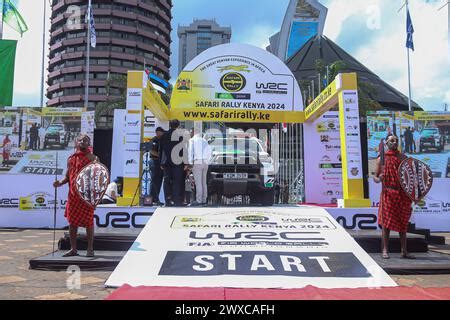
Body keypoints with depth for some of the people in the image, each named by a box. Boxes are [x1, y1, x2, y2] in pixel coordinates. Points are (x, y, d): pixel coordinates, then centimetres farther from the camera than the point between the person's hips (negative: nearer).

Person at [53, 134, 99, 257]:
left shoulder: (92, 158, -1)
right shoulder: (71, 159, 12)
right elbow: (68, 176, 18)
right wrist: (60, 183, -1)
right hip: (73, 194, 5)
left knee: (88, 222, 1)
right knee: (72, 221, 7)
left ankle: (90, 249, 13)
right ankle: (73, 249, 19)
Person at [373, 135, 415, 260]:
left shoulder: (404, 158, 12)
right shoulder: (381, 159, 4)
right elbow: (375, 177, 5)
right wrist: (378, 179, -18)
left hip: (403, 193, 3)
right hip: (388, 193, -3)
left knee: (403, 223, 8)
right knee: (386, 222, -1)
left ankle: (404, 251, 15)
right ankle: (385, 250, 6)